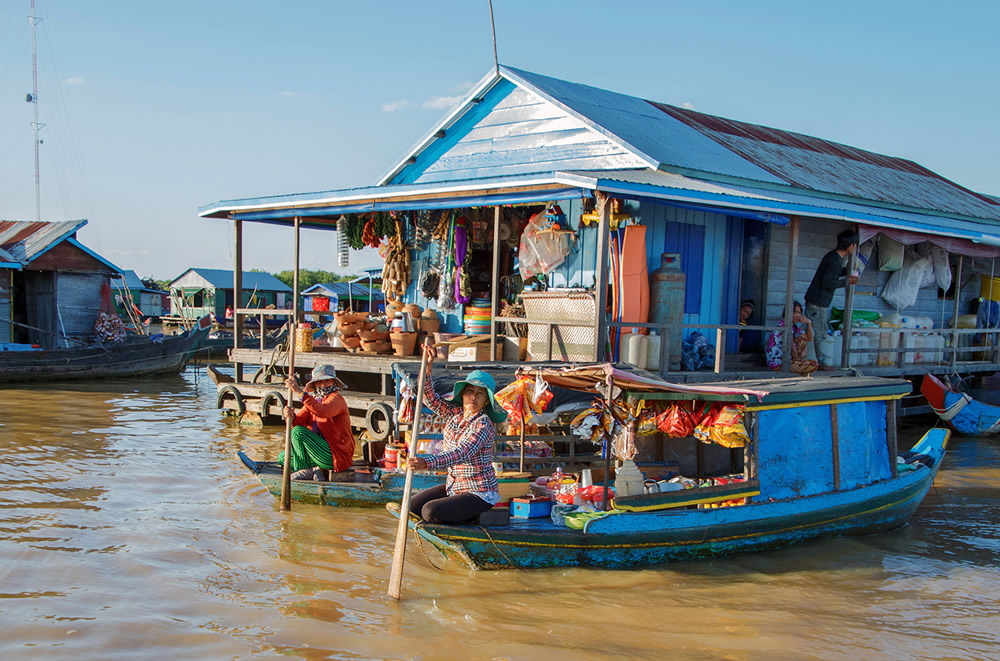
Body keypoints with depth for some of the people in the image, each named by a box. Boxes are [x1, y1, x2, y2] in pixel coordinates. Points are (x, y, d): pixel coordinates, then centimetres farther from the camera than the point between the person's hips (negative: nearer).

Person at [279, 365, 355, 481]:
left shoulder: (337, 398, -11)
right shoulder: (313, 400, 14)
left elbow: (323, 411, -35)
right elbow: (298, 422, 0)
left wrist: (300, 392, -39)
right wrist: (290, 416, -26)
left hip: (337, 456, -9)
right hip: (322, 451, 9)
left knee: (298, 432, -20)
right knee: (282, 457, 10)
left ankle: (305, 471, -6)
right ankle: (316, 470, -4)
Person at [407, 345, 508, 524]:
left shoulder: (483, 424, -22)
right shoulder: (455, 412, 2)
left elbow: (462, 454, -35)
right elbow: (431, 399, -2)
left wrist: (427, 462, -48)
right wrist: (427, 369, -19)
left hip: (479, 494, -8)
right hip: (454, 486, 8)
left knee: (430, 511, -23)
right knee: (412, 506, 1)